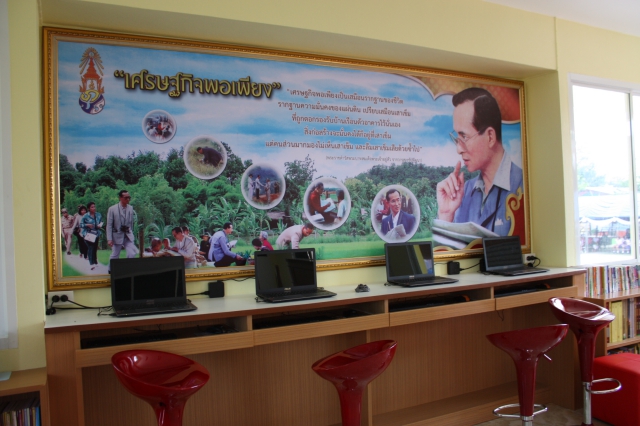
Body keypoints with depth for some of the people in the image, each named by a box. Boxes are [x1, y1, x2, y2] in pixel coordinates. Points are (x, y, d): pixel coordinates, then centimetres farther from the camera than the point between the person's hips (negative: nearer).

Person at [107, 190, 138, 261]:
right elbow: (109, 225, -9)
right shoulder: (112, 209, -9)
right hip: (117, 236, -2)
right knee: (114, 256, 10)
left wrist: (131, 233, 11)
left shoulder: (131, 208, 1)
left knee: (132, 254, -12)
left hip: (128, 236, 2)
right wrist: (109, 239, -13)